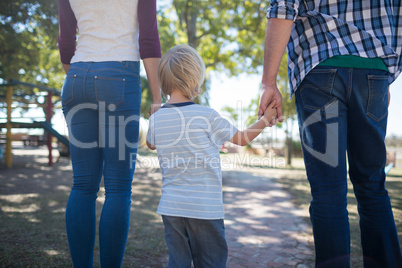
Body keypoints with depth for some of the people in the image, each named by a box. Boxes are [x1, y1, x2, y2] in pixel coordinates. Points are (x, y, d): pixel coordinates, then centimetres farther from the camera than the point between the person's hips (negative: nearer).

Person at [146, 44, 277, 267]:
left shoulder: (156, 118, 1)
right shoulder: (207, 116, -10)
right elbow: (242, 138, 3)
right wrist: (266, 118, 17)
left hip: (171, 207, 4)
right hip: (205, 208, -4)